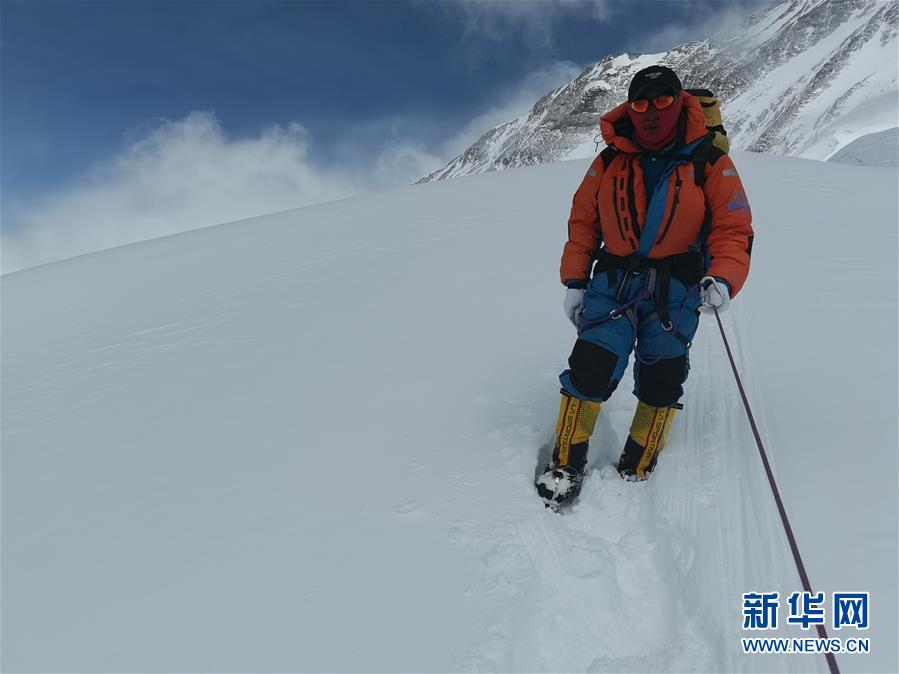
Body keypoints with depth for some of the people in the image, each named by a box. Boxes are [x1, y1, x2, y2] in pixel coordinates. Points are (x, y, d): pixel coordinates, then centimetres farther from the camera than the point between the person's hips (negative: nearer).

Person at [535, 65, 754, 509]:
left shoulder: (709, 163, 0)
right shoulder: (610, 161, 6)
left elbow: (733, 229, -3)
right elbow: (582, 222, 11)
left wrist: (722, 279, -21)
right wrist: (574, 281, 4)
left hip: (676, 287, 0)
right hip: (614, 278, 1)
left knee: (661, 380, 0)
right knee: (591, 365, -13)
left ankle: (636, 472, 19)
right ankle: (566, 463, 3)